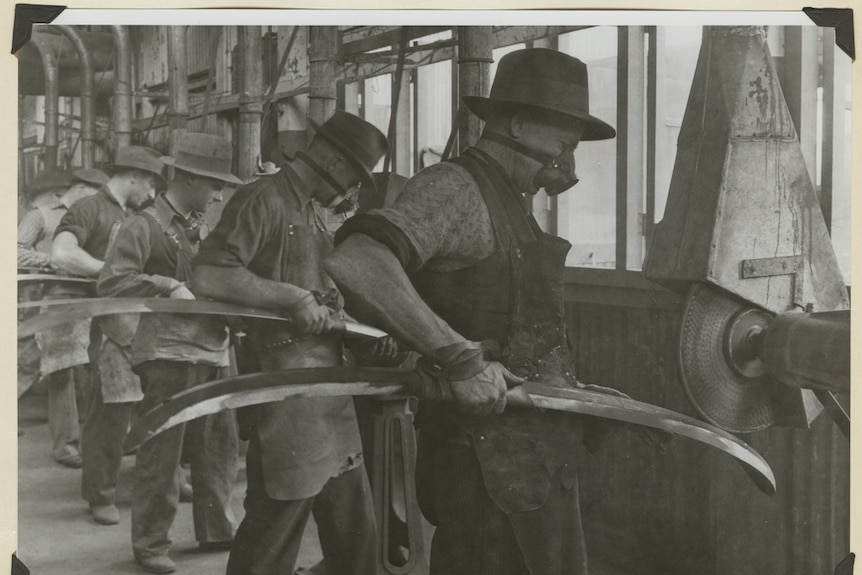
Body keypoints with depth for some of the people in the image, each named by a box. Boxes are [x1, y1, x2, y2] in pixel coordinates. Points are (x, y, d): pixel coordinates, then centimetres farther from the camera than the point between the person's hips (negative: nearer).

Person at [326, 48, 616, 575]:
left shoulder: (508, 201, 17)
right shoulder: (454, 188, -13)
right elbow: (355, 262, -31)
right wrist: (463, 361, -30)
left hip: (540, 462, 10)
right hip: (490, 462, -10)